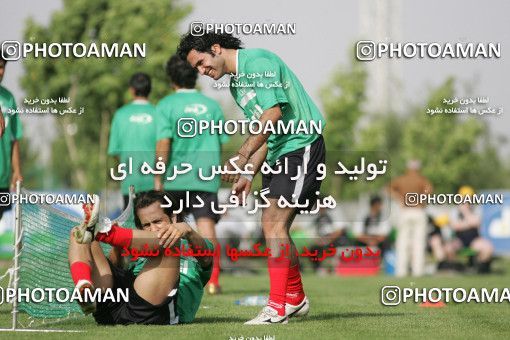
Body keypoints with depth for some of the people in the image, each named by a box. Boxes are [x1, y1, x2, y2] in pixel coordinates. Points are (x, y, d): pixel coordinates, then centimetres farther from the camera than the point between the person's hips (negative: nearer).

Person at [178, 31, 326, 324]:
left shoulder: (258, 62, -13)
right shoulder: (237, 85, 17)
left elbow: (273, 114, -22)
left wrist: (241, 157, -24)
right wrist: (249, 175, 13)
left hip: (301, 146, -10)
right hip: (278, 154, 10)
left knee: (274, 223, -15)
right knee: (274, 227, 9)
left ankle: (277, 307, -16)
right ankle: (296, 299, 22)